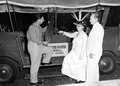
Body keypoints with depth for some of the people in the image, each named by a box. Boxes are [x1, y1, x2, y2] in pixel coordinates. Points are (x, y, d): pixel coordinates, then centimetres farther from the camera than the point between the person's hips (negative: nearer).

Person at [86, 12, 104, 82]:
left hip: (94, 53, -10)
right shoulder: (95, 27, 15)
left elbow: (98, 42, -22)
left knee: (91, 68, -7)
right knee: (95, 67, 17)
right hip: (92, 52, 10)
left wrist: (92, 53, -22)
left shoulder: (99, 28, -17)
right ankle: (95, 81, 29)